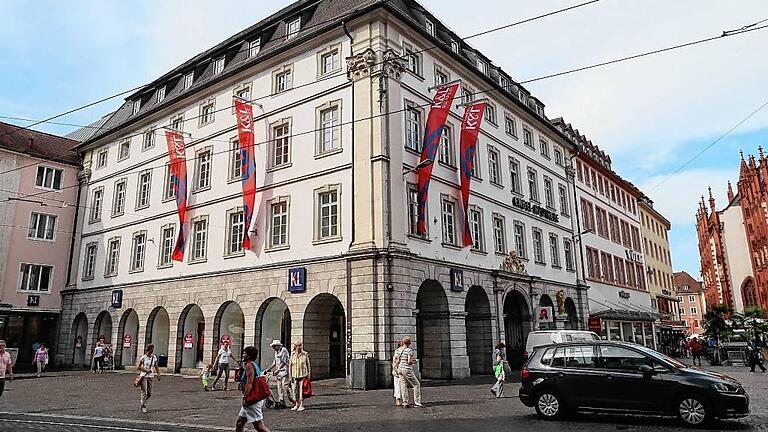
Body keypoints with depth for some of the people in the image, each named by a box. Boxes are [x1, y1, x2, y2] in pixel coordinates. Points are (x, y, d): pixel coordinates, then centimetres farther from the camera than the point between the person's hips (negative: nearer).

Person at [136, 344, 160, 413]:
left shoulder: (154, 357, 6)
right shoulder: (143, 357, -6)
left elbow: (156, 367, 13)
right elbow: (138, 367, -4)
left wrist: (158, 374, 0)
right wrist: (146, 370, -16)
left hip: (151, 377, 4)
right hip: (144, 376, -4)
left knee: (149, 393, 6)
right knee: (144, 392, -5)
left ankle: (143, 402, 31)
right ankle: (143, 406, 9)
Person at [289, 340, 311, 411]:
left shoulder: (305, 354, -2)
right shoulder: (292, 355, 3)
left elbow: (308, 365, 4)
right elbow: (290, 365, 8)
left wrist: (309, 375, 2)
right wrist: (290, 376, 6)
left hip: (303, 375, -3)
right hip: (295, 375, 3)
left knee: (302, 389, -2)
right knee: (295, 390, 9)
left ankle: (301, 405, 8)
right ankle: (297, 404, 24)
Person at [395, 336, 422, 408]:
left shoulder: (400, 351, 6)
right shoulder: (410, 350, -13)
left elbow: (398, 361, 7)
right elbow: (409, 361, -19)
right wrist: (414, 362, 0)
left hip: (401, 369, 7)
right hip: (407, 370, -7)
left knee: (404, 386, 9)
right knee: (416, 384, 4)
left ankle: (405, 403, 8)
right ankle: (416, 402, 1)